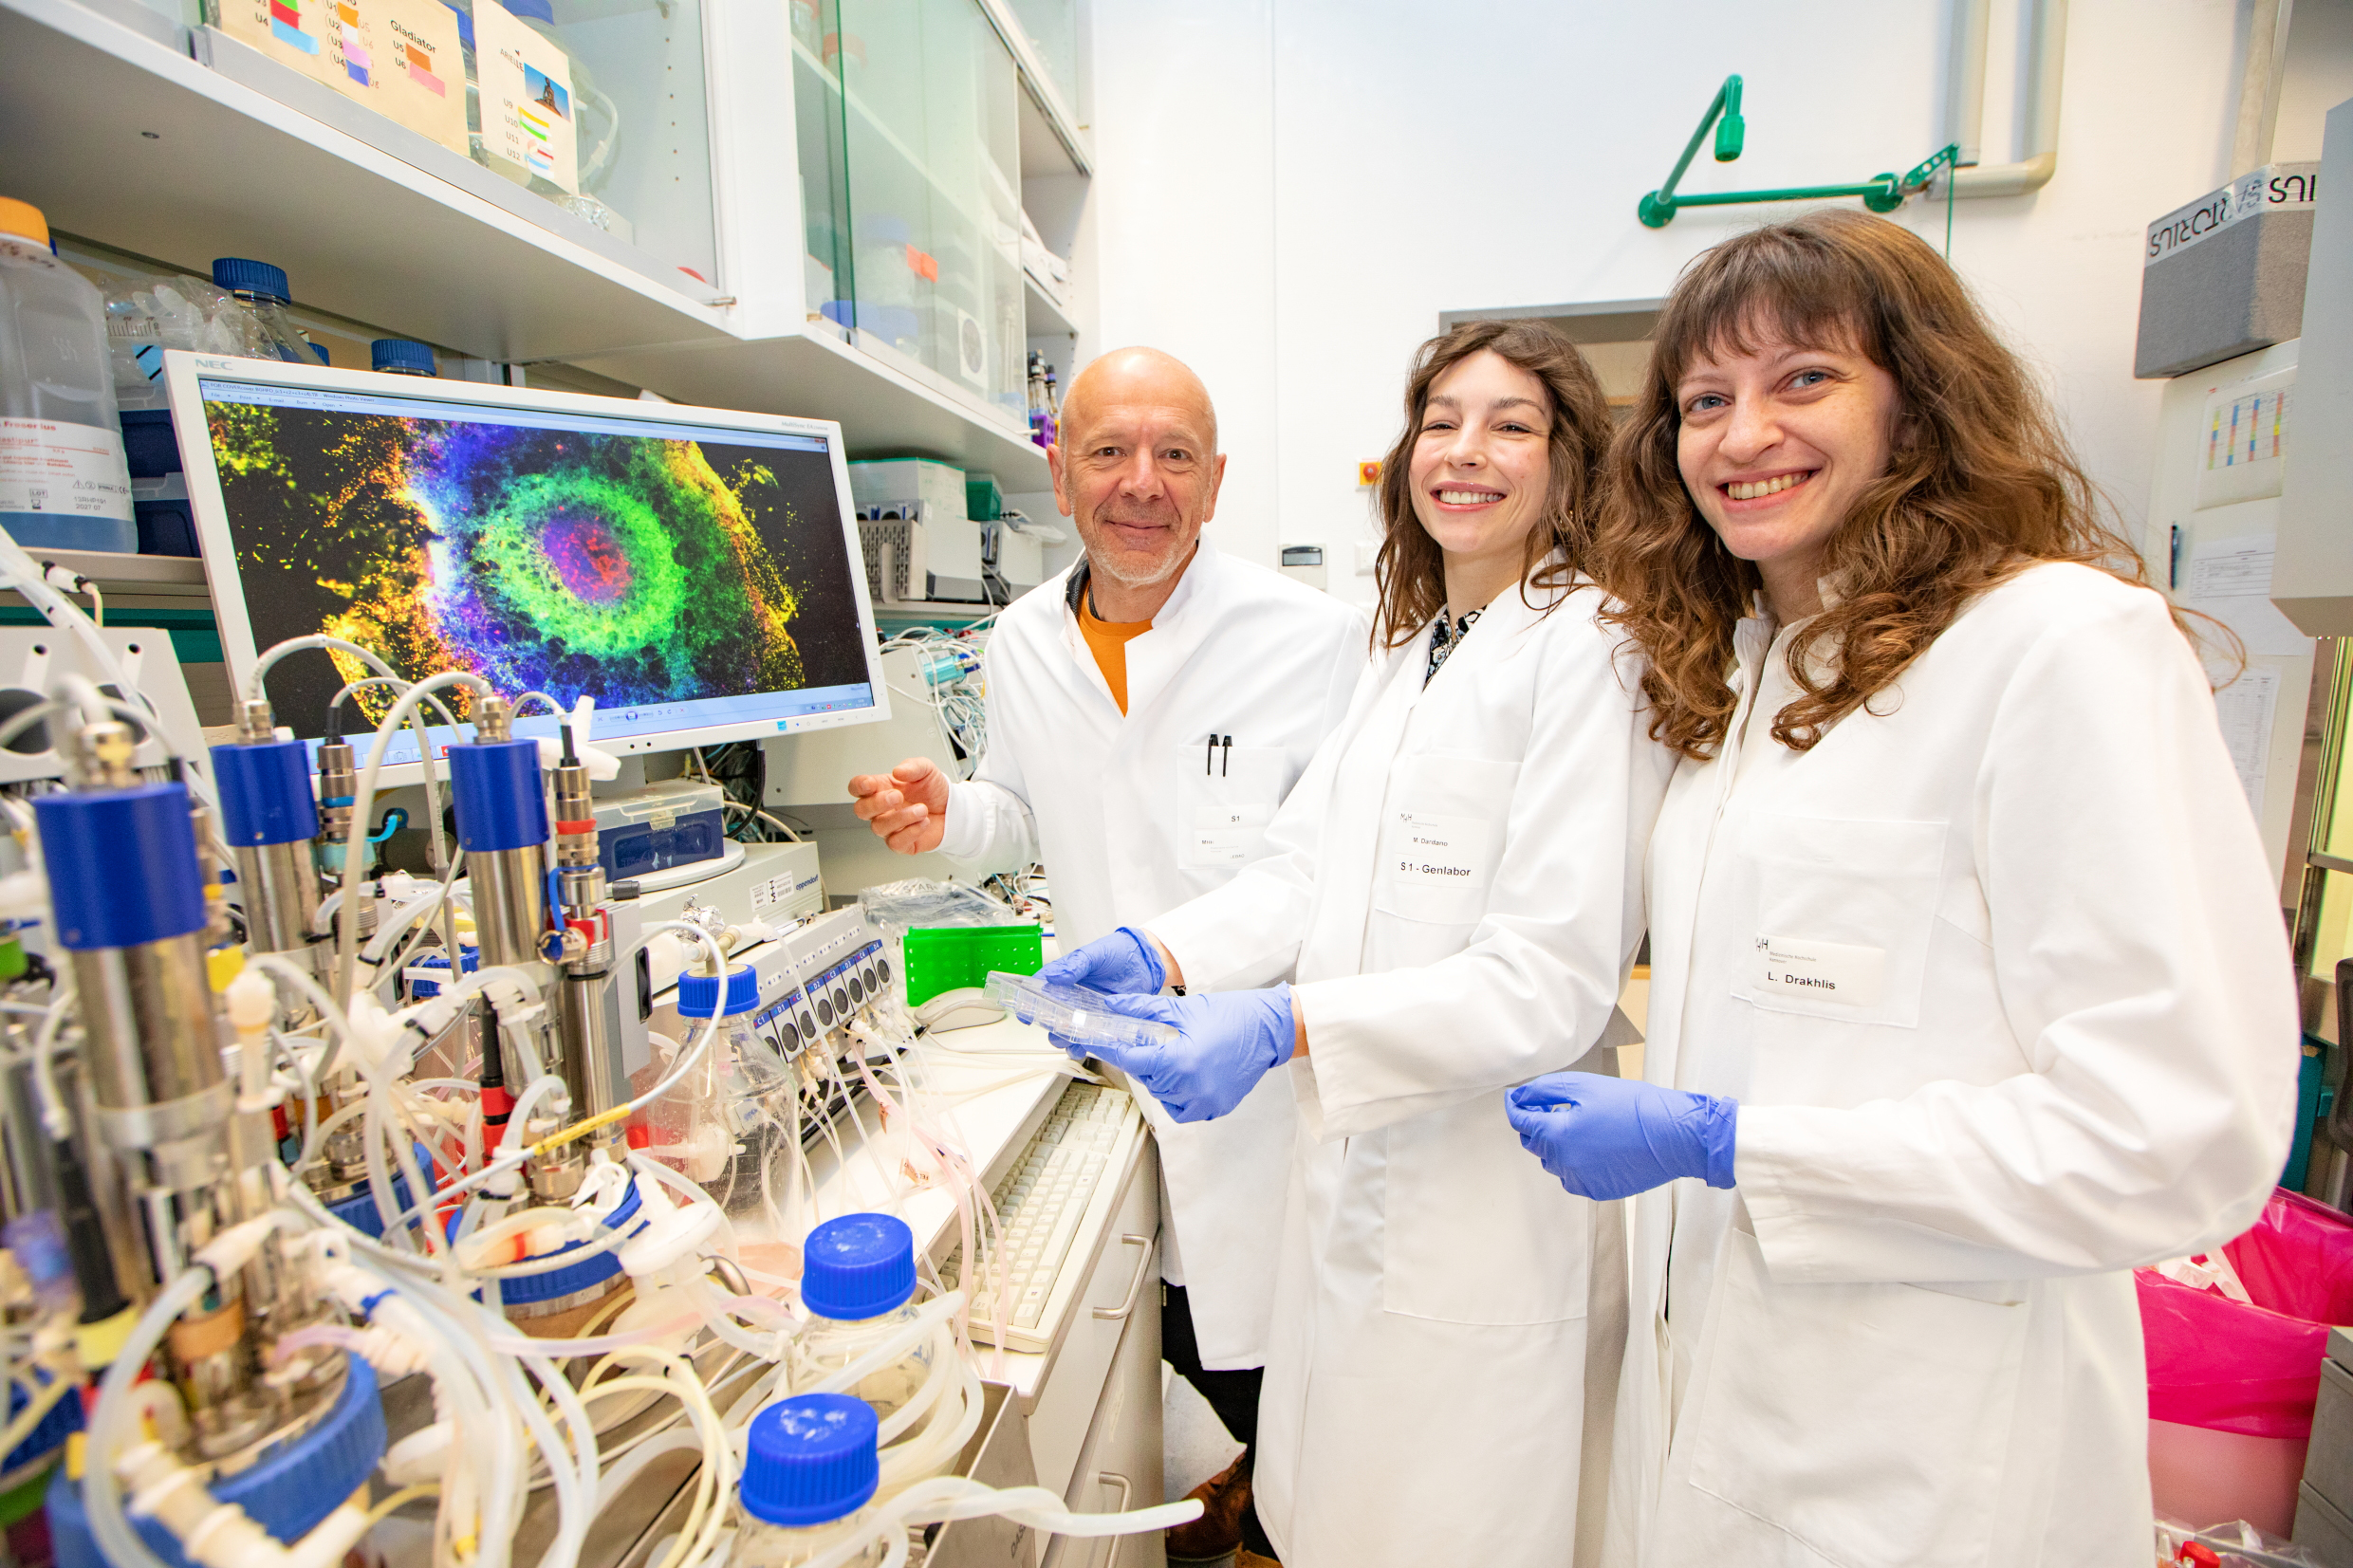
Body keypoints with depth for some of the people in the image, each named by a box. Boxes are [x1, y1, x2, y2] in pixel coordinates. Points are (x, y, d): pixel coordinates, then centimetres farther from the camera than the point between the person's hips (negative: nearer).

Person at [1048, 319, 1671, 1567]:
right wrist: (1165, 952, -10)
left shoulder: (1587, 646, -14)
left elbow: (1553, 981, -21)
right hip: (1354, 1167, 7)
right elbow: (1305, 865, 7)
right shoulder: (1405, 655, 13)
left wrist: (1284, 1028, -29)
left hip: (1491, 1196, -7)